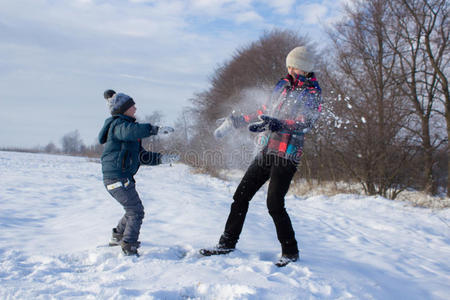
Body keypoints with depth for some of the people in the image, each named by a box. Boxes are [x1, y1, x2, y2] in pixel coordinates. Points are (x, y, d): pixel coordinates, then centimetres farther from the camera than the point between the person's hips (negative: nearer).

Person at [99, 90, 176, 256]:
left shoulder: (125, 125, 20)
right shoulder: (118, 125, -11)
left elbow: (141, 156, 18)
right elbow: (132, 131, -38)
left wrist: (161, 158, 8)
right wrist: (155, 129, -40)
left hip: (123, 177, 10)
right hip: (117, 177, -10)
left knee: (133, 209, 23)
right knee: (136, 212, -8)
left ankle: (118, 236, 37)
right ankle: (129, 248, -5)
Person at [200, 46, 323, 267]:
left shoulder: (312, 94, -3)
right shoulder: (282, 85, 16)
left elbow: (306, 122, -19)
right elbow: (264, 113, 26)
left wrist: (278, 124, -36)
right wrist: (236, 121, 26)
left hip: (287, 155, -7)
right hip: (266, 151, 7)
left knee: (274, 204, -13)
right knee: (241, 195, 5)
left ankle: (290, 252, 5)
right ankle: (227, 243, 16)